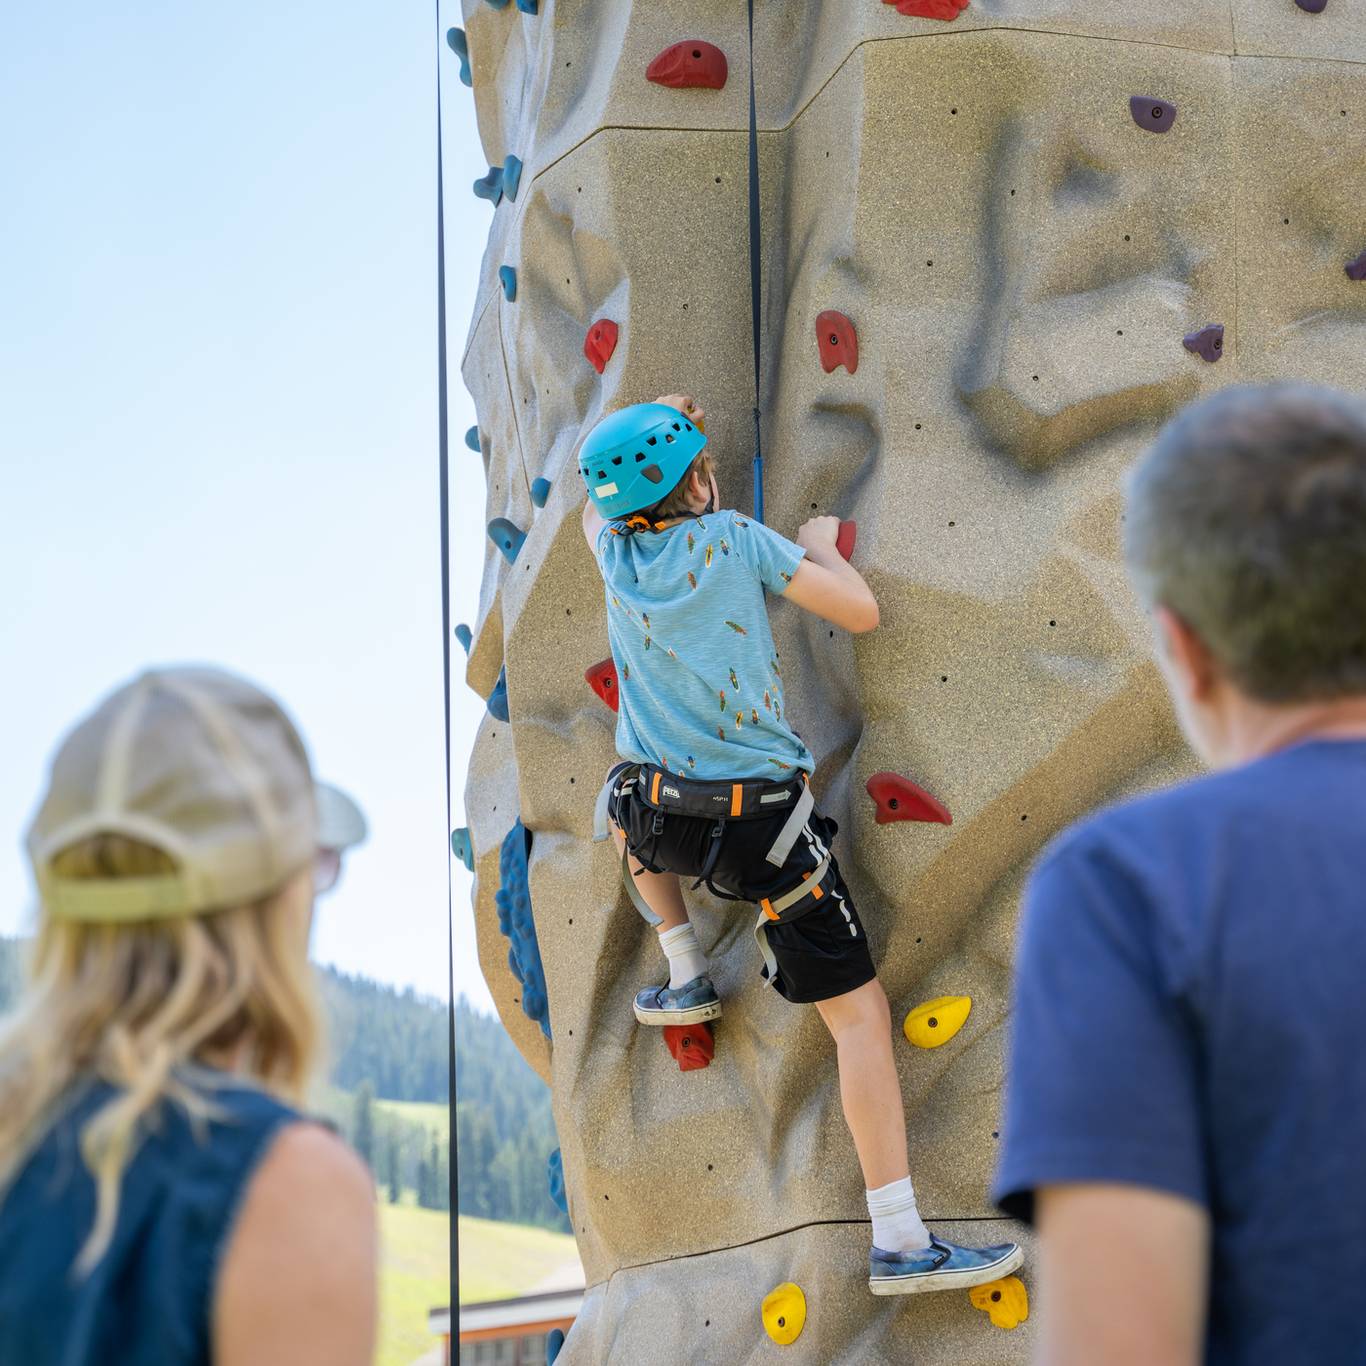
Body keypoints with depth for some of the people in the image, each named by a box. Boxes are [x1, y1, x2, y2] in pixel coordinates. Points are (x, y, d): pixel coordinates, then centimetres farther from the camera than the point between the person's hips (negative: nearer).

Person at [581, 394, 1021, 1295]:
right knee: (861, 1009, -2)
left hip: (663, 821, 4)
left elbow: (598, 505, 31)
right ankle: (899, 1243, -7)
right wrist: (821, 545, 11)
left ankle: (685, 975, 40)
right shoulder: (734, 539, -7)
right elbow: (862, 613, -6)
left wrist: (657, 431, 37)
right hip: (763, 821, -4)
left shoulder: (615, 552, 5)